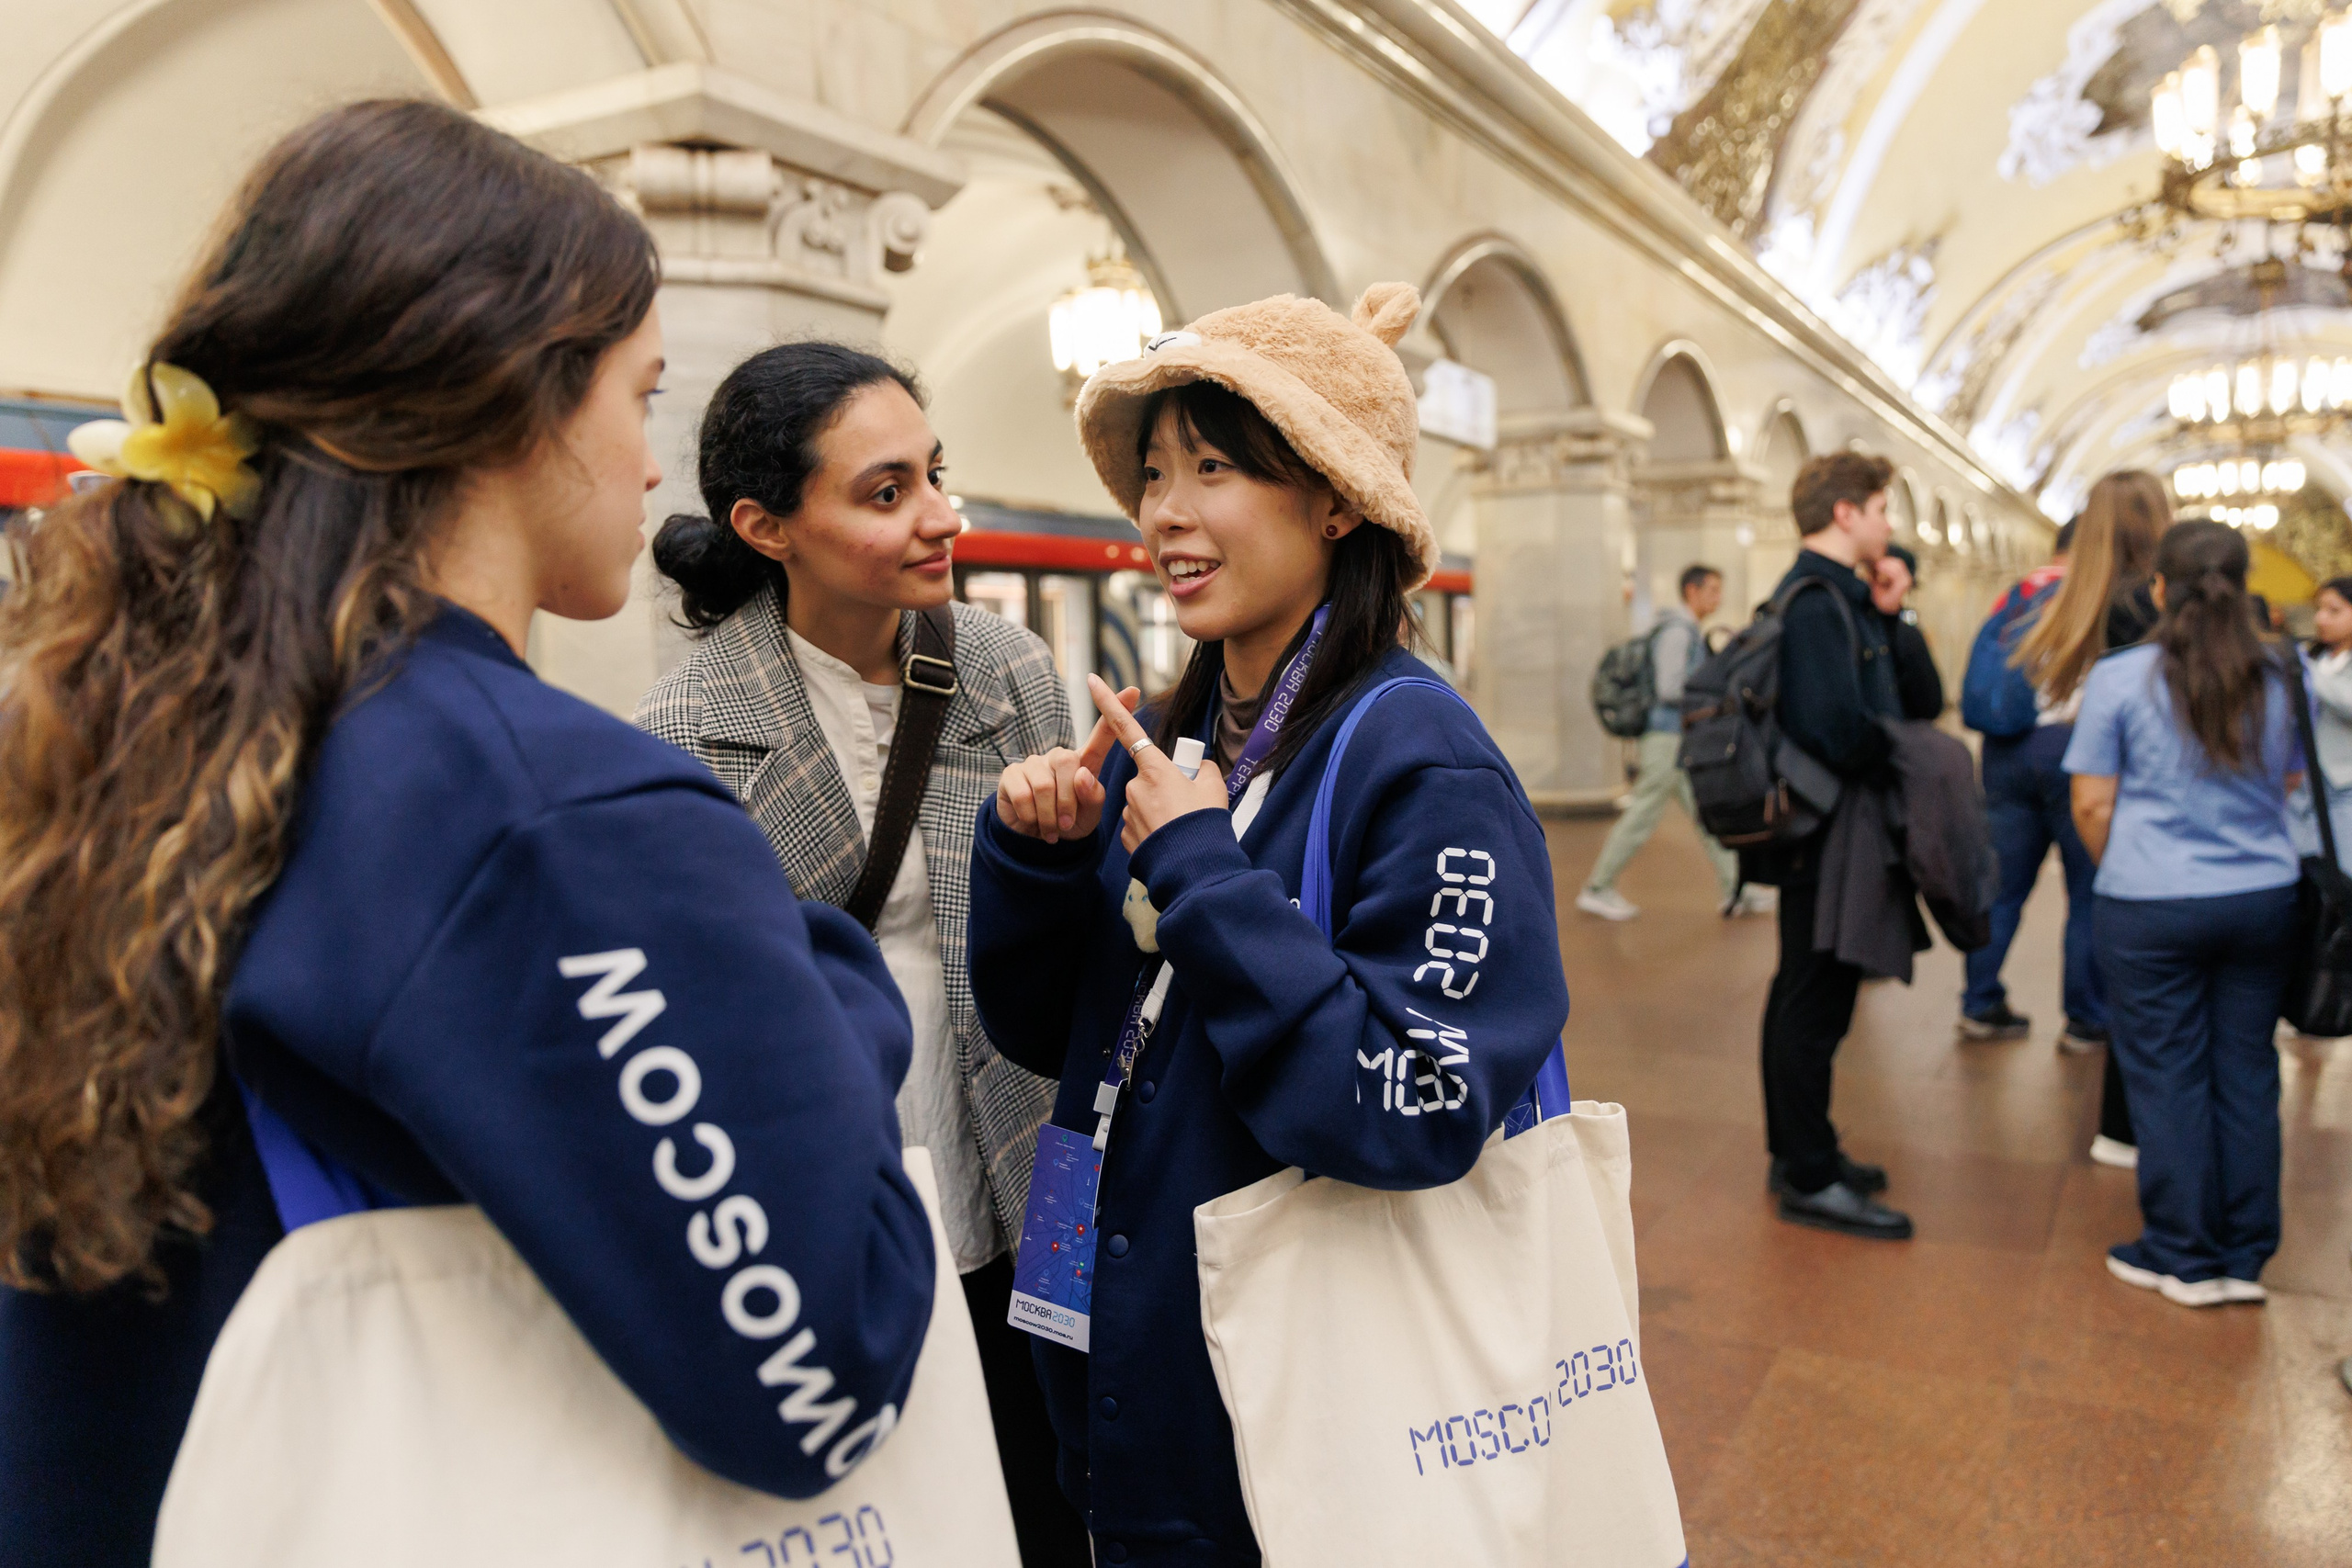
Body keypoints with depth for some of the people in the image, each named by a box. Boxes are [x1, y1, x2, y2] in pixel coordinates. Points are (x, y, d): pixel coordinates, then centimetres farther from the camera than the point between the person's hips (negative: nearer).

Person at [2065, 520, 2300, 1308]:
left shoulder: (2121, 677, -9)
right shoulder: (2276, 681, 4)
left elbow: (2092, 806, -7)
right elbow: (2289, 784, 17)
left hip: (2151, 906, -4)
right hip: (2262, 897, 4)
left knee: (2168, 1074, 5)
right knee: (2246, 1071, 11)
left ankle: (2185, 1258, 15)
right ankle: (2244, 1256, 21)